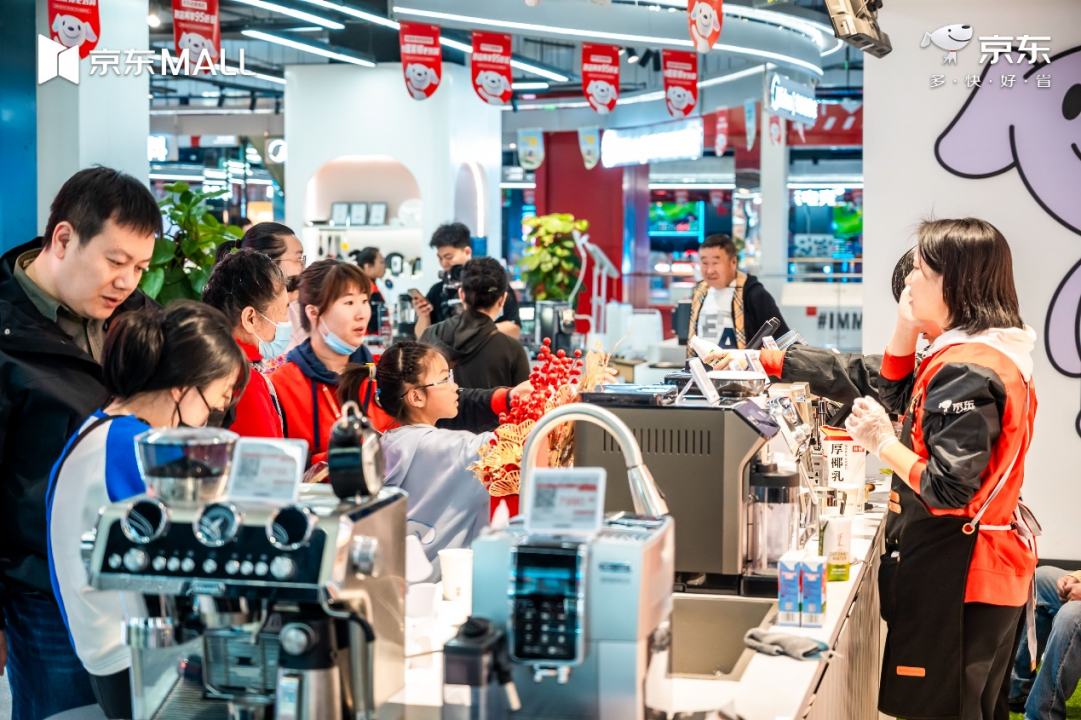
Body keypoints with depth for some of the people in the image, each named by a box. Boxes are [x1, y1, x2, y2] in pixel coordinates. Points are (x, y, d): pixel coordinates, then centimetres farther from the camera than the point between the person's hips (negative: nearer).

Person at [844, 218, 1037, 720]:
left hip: (954, 574, -11)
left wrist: (882, 443, -15)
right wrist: (906, 328, 9)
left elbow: (949, 490, -26)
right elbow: (899, 399, 22)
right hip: (991, 563, 11)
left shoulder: (965, 368, -22)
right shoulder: (994, 353, 10)